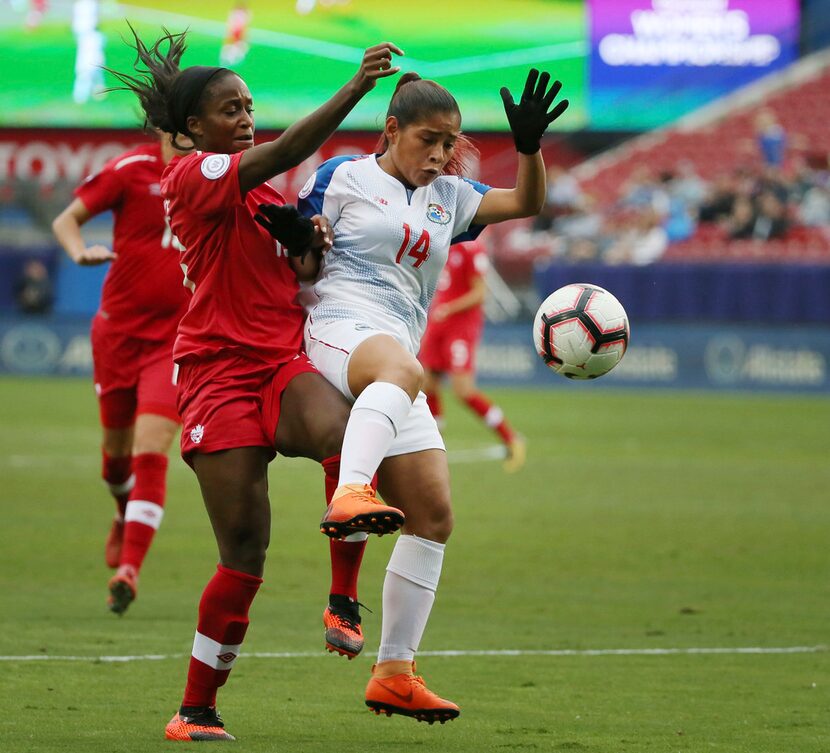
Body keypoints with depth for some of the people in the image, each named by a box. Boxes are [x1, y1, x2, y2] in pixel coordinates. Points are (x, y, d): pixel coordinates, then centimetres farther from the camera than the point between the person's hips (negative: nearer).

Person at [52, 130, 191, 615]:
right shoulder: (132, 169, -8)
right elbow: (66, 220, -3)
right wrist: (81, 252, -25)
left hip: (176, 338, -1)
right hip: (118, 329, 1)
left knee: (151, 449, -17)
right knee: (117, 445, 16)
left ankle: (128, 570, -18)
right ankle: (127, 517, 49)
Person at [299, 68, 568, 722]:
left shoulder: (447, 196, 24)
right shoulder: (344, 178, 7)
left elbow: (526, 203, 20)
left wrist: (530, 145, 1)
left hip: (398, 360, 7)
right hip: (339, 329, -7)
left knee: (434, 516, 1)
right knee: (402, 369, -44)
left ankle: (394, 674, 8)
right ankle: (349, 496, -69)